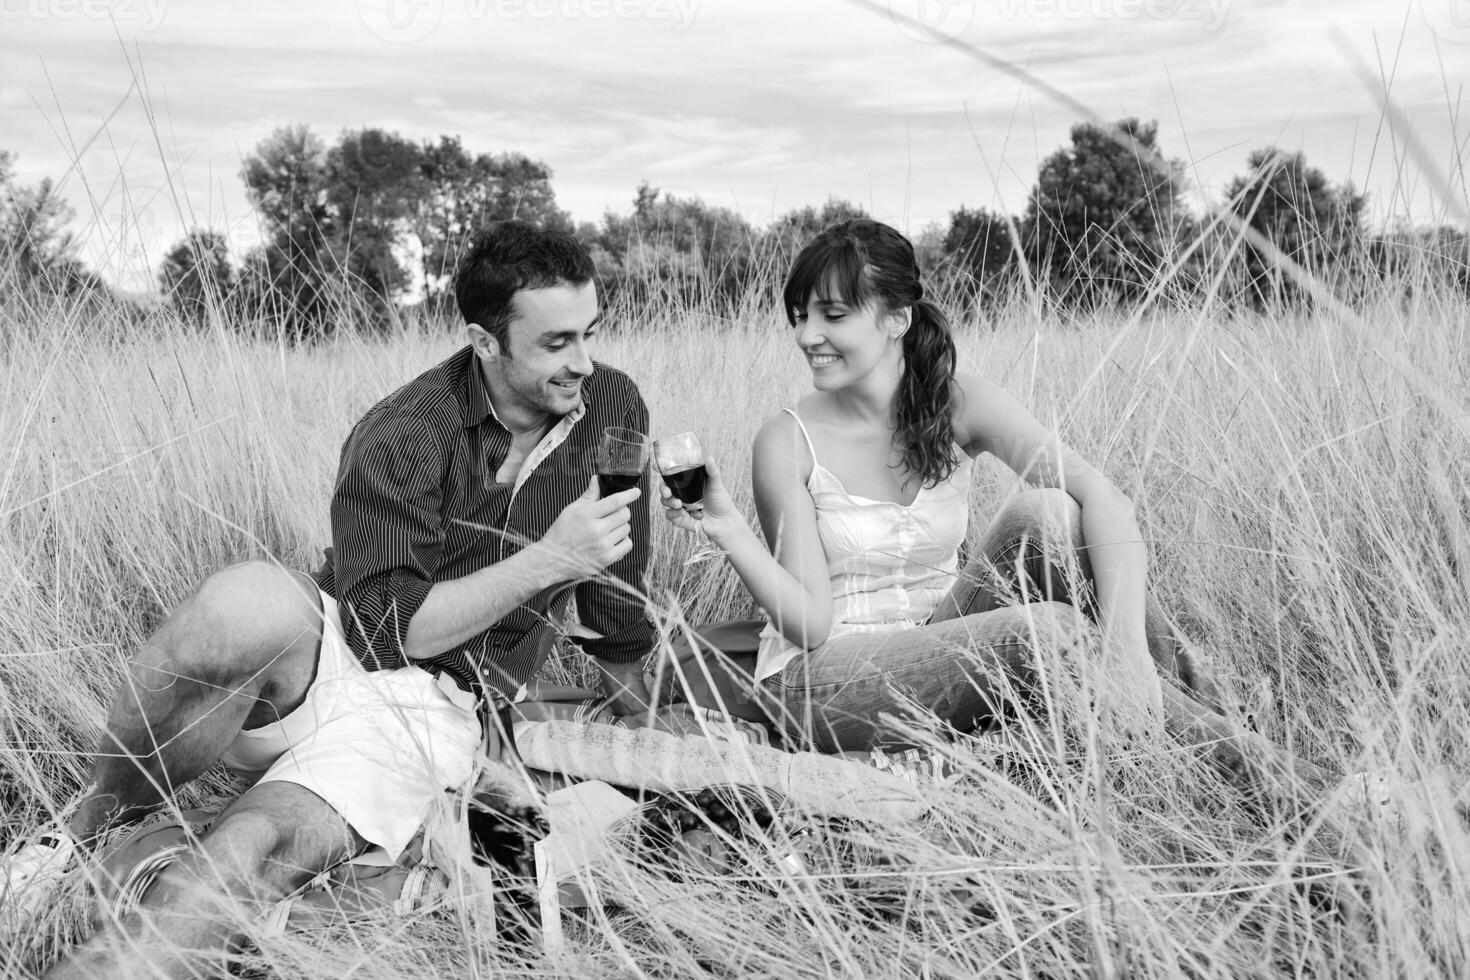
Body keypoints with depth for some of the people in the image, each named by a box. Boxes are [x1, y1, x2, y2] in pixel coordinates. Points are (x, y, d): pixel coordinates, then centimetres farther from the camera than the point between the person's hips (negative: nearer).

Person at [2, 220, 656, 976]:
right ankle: (89, 828, -14)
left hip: (431, 710, 1)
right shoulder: (402, 437, -13)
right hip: (331, 651, -1)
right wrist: (547, 560, -21)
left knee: (242, 858, -29)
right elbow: (393, 625, -15)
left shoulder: (612, 407, -1)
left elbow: (618, 622, 12)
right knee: (247, 600, -38)